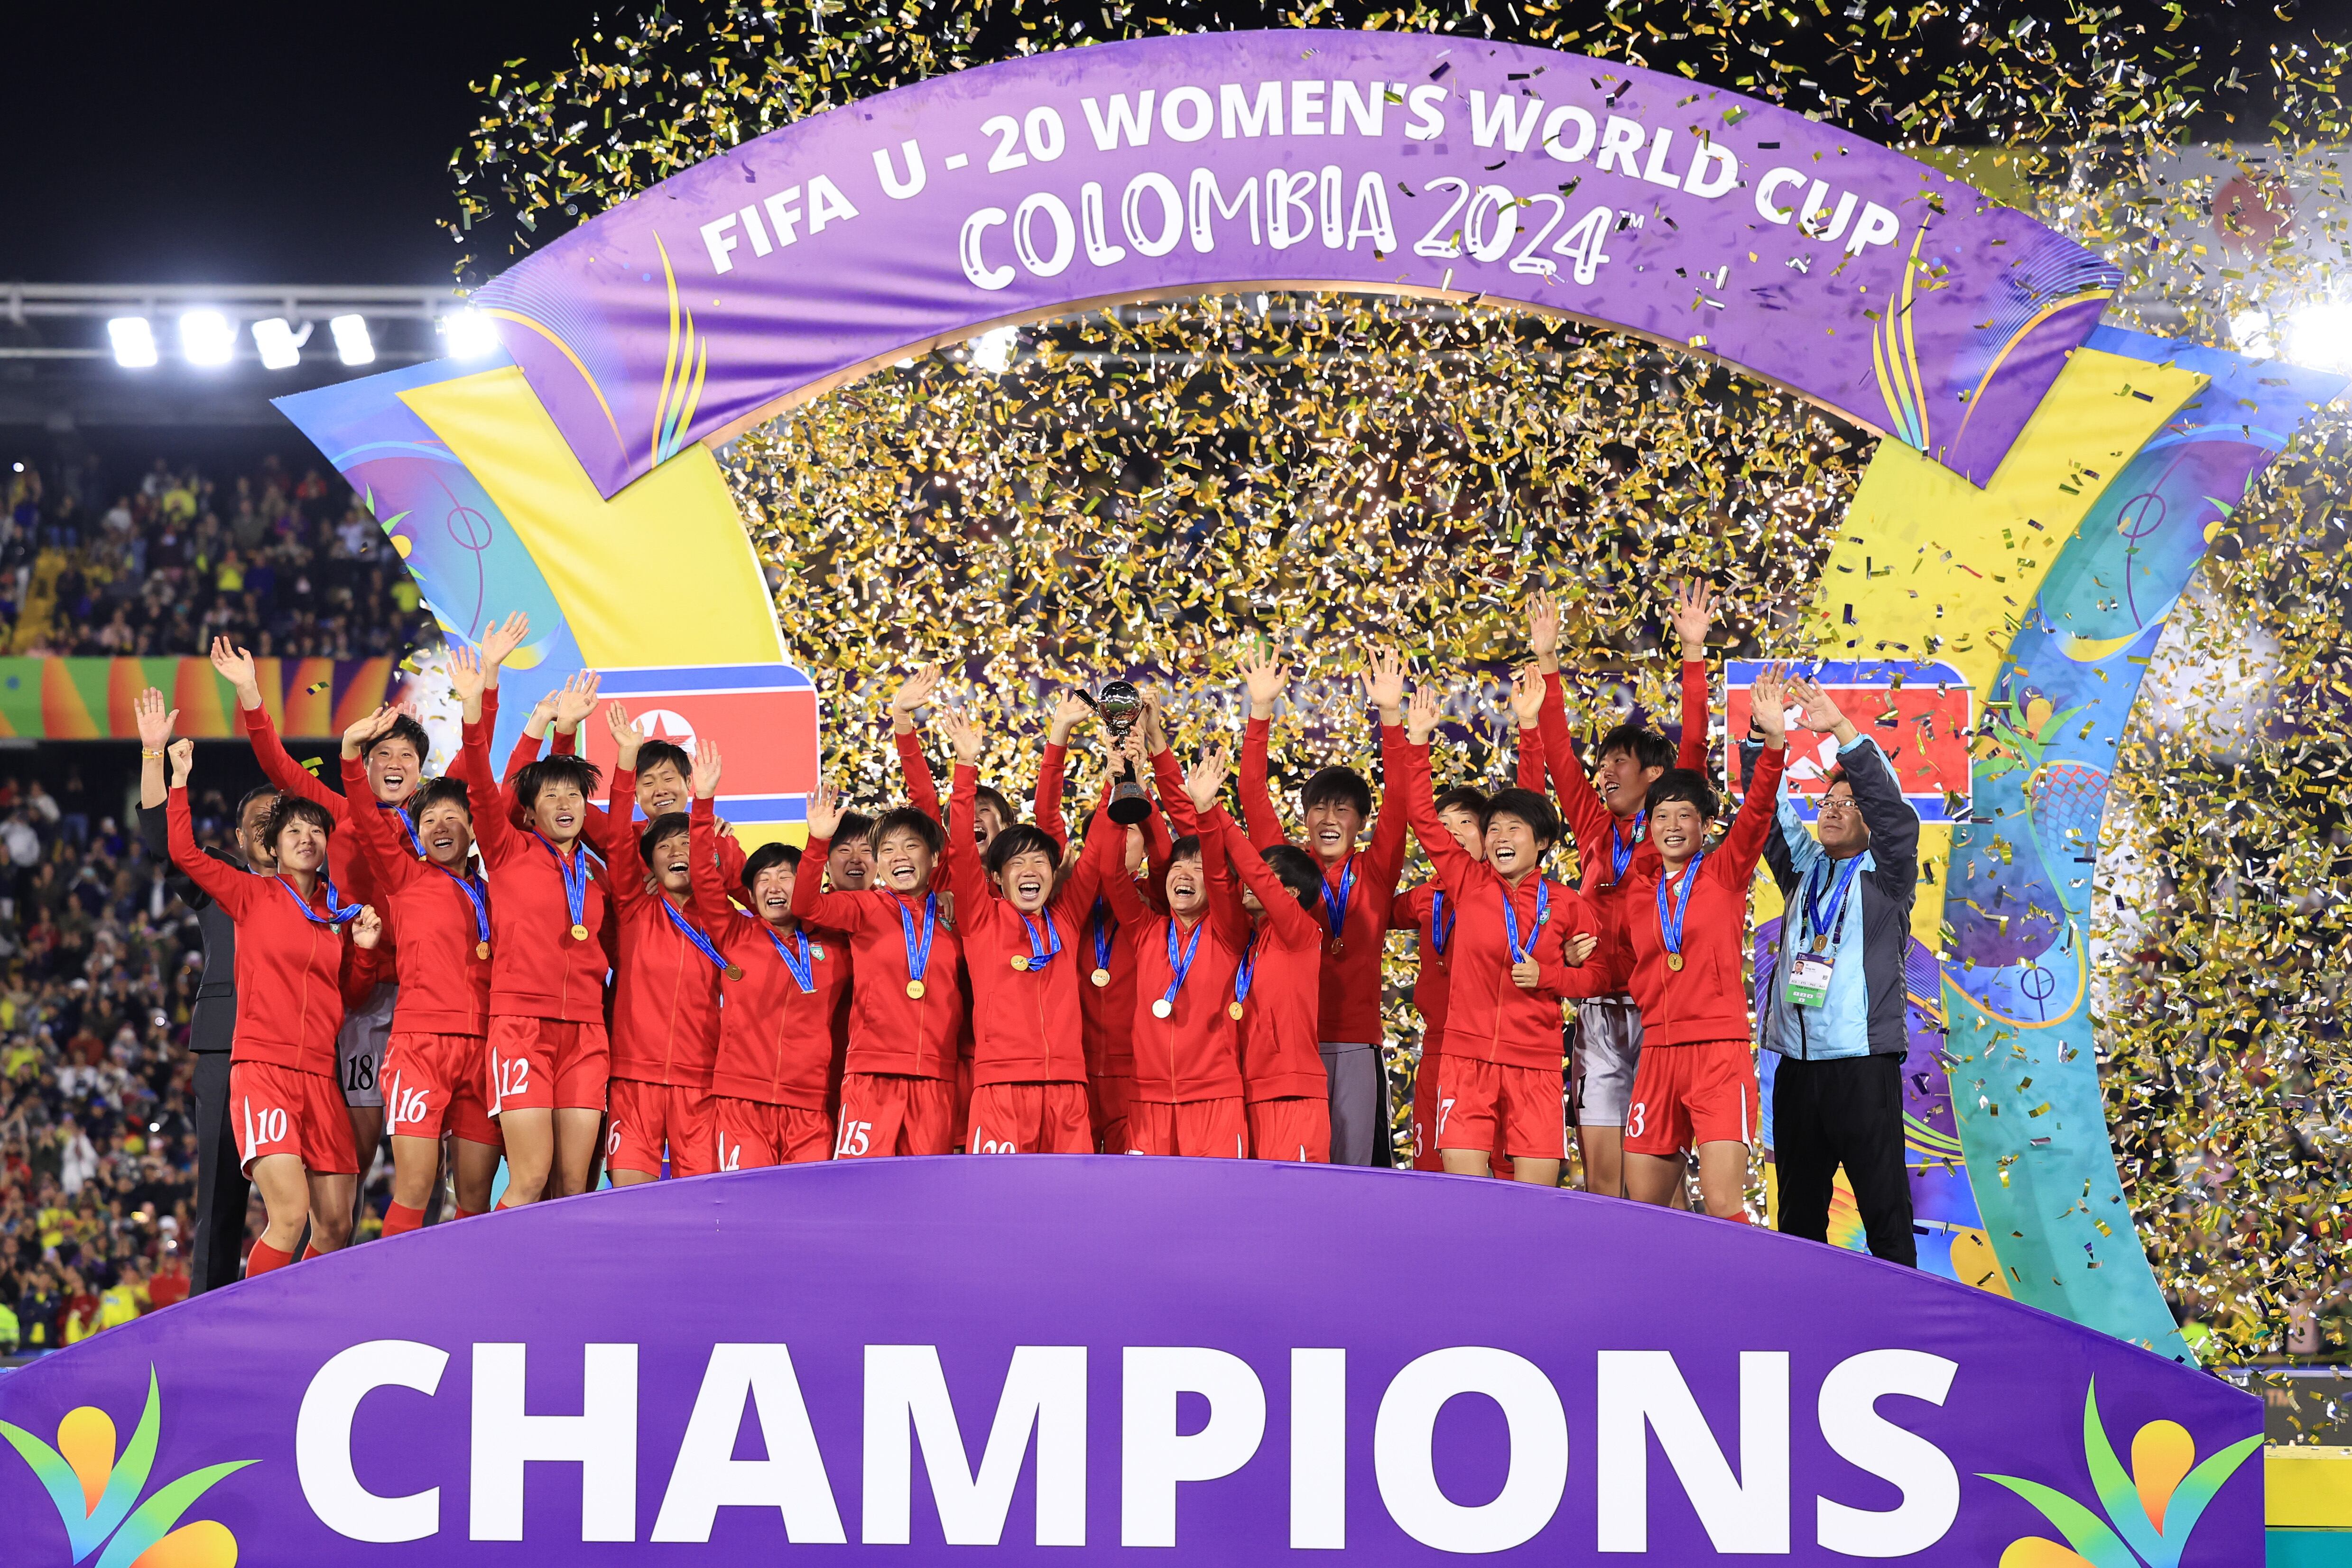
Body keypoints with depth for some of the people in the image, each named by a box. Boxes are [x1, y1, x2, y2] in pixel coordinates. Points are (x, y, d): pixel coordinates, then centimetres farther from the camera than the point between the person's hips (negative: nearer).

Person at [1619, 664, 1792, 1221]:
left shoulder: (1725, 873, 3)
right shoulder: (1638, 890, 13)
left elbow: (1757, 813, -13)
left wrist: (1774, 740, -26)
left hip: (1719, 1051, -5)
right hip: (1658, 1054, 5)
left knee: (1723, 1205, -15)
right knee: (1642, 1209, 5)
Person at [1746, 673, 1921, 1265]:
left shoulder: (1885, 874, 4)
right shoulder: (1804, 871, 17)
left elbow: (1893, 810, -10)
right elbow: (1770, 813, 9)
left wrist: (1842, 732, -19)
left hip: (1863, 1064, -5)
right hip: (1796, 1065, 5)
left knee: (1886, 1211, -7)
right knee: (1799, 1214, 8)